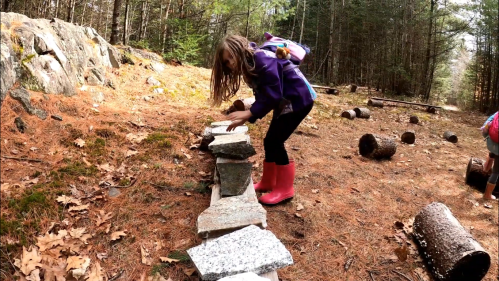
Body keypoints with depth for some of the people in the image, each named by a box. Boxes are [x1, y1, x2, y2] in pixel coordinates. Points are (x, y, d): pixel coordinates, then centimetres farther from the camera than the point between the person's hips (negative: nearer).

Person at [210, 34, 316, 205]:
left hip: (298, 99, -10)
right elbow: (262, 96, 11)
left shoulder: (262, 59, -21)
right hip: (285, 102, 10)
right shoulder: (250, 65, 9)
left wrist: (249, 113, -25)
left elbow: (273, 94, -26)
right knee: (270, 141, 10)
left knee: (275, 142, -10)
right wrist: (246, 119, 2)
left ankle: (285, 189, 2)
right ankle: (268, 182, 24)